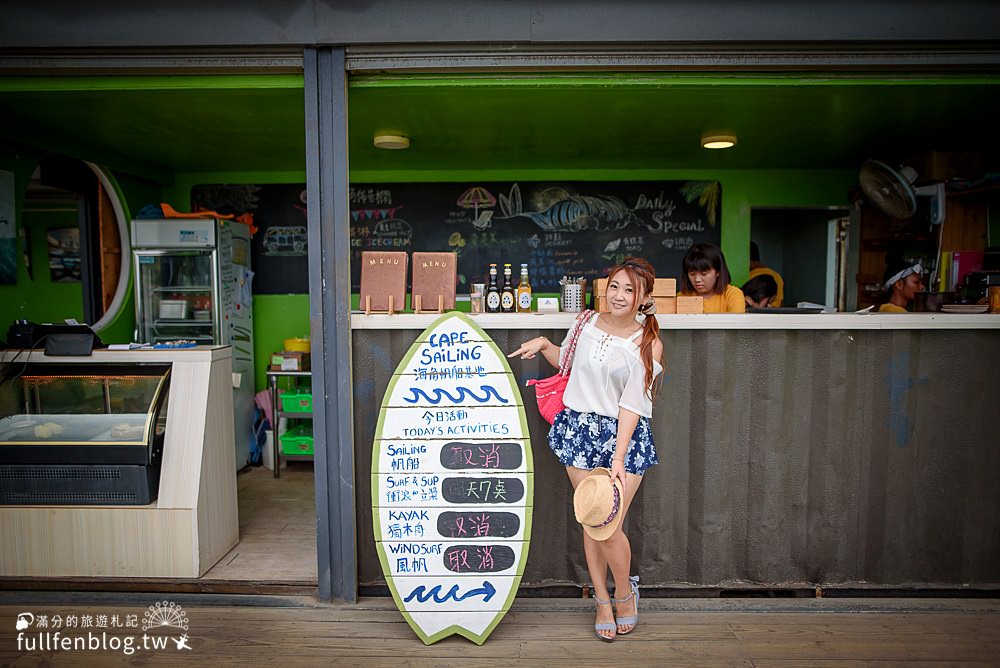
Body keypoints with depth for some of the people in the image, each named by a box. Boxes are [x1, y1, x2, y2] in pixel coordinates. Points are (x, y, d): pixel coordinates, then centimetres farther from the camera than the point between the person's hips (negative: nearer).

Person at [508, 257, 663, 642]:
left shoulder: (648, 344, -8)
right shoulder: (587, 322, 2)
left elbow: (631, 404, -15)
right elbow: (566, 362, 21)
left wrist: (619, 459, -21)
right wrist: (542, 344, 3)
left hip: (624, 436, -3)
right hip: (579, 429, 3)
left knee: (609, 527, -6)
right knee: (590, 523, 9)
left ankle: (625, 594, 25)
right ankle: (602, 601, 29)